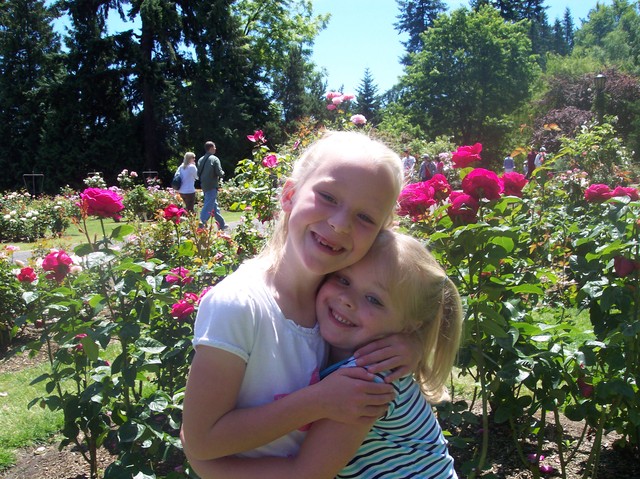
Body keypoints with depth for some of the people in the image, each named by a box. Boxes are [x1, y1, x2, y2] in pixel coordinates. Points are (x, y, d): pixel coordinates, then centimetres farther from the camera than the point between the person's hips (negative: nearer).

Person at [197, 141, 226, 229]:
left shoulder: (201, 159, 9)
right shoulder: (214, 159, -11)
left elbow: (198, 173, 12)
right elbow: (219, 173, -16)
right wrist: (222, 173, 5)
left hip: (204, 185, 8)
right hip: (212, 186, -8)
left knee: (215, 205, 16)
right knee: (208, 206, -7)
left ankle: (222, 224, 25)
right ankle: (201, 224, -15)